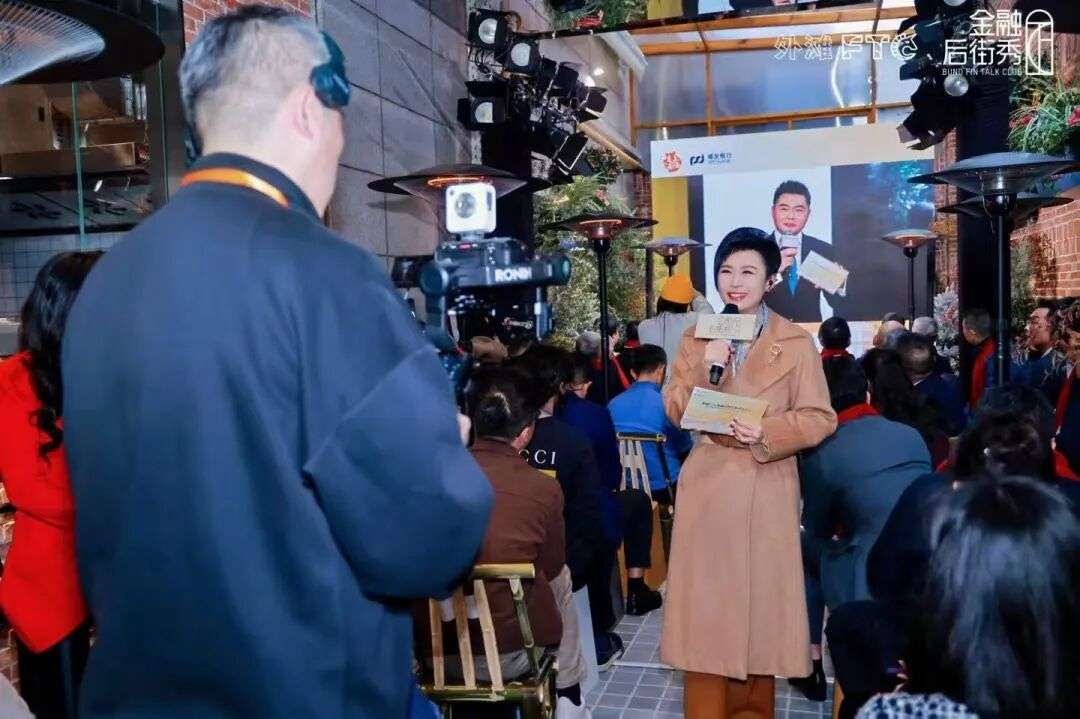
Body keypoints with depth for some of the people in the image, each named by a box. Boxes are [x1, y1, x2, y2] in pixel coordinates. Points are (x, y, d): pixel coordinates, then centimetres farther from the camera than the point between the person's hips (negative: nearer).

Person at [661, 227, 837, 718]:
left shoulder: (796, 342, 0)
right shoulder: (695, 338, 8)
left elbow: (820, 419, -3)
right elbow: (675, 413, 3)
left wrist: (768, 432, -19)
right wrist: (704, 370, -12)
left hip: (766, 491, -1)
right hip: (707, 487, 2)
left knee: (760, 599, 6)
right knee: (706, 604, 4)